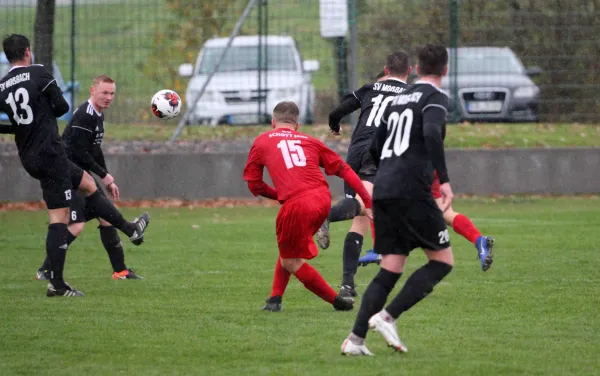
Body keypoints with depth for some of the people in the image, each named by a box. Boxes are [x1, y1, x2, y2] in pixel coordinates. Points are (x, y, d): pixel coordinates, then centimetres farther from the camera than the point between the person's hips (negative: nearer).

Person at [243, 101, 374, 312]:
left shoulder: (262, 142, 15)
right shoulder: (309, 141, 21)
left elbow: (254, 185, 15)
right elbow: (344, 170, 17)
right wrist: (368, 202, 18)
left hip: (297, 205, -5)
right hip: (323, 199, 5)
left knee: (291, 262, 12)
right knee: (289, 249, 27)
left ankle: (337, 301, 13)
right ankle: (275, 299, 24)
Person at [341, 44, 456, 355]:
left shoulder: (398, 100, 22)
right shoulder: (435, 98, -1)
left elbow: (374, 148, 26)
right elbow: (431, 133, -21)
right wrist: (444, 180, -22)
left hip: (382, 190, 7)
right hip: (411, 191, -7)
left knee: (390, 270, 8)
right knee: (443, 260, 2)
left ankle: (355, 339, -6)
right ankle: (387, 317, -10)